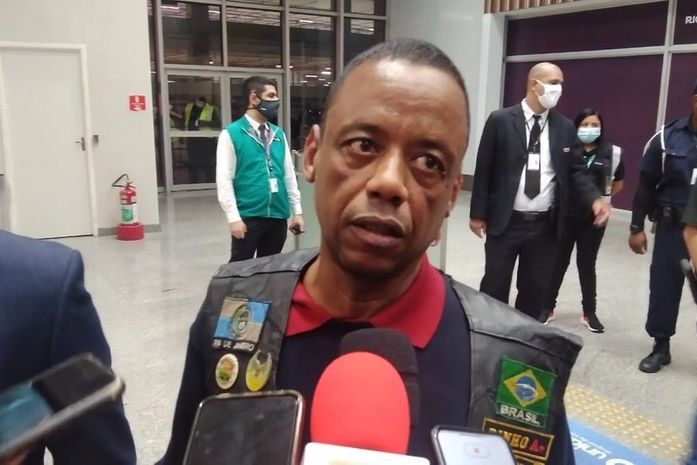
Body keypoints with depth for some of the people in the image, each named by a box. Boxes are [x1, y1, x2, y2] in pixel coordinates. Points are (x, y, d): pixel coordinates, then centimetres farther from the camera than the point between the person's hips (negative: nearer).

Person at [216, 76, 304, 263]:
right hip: (247, 217, -5)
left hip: (278, 215, 5)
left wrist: (297, 211, 10)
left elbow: (289, 174, 12)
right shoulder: (231, 134, -7)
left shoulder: (278, 134, 9)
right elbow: (224, 180, -9)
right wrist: (234, 217, -14)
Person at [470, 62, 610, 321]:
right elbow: (484, 170, -3)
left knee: (536, 290, 12)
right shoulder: (500, 120, -5)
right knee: (494, 286, 6)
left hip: (545, 224, 3)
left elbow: (574, 171, 8)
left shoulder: (565, 127, 5)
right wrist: (478, 214, -4)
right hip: (505, 221, -3)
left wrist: (594, 199, -11)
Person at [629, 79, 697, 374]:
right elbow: (646, 185, 2)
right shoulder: (667, 137, -3)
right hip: (672, 228, 1)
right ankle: (661, 347, 26)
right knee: (663, 288, 9)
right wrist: (636, 227, 1)